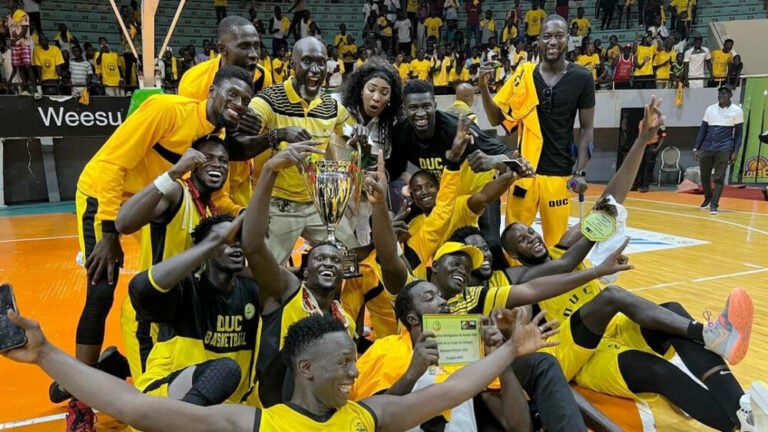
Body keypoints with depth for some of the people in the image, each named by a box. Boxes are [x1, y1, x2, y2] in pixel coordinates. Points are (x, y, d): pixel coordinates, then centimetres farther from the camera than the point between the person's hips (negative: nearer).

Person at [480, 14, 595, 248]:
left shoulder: (581, 78, -3)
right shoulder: (523, 75, 1)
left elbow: (587, 128, 2)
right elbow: (496, 119, 5)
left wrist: (580, 171, -7)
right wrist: (484, 88, -11)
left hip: (559, 172, -1)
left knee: (557, 242, 6)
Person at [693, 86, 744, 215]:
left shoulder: (736, 111, 0)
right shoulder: (710, 109, 8)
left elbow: (738, 133, 2)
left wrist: (735, 152, -6)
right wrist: (696, 148, 5)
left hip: (724, 148, -3)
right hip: (706, 148, 4)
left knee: (719, 178, -7)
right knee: (704, 176, 10)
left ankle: (714, 205, -2)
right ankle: (708, 198, 32)